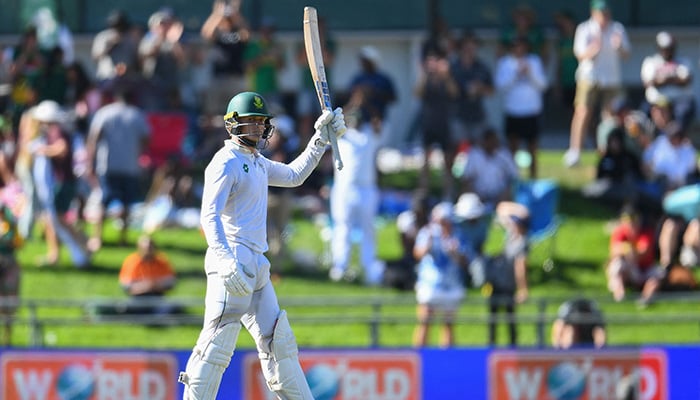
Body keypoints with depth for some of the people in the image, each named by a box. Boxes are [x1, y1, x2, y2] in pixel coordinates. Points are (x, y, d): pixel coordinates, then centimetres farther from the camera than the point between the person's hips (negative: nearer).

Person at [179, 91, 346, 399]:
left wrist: (322, 137, 27)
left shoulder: (257, 163, 20)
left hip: (255, 266, 10)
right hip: (232, 262, -10)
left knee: (277, 340, 13)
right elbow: (209, 215, -19)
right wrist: (227, 262, -32)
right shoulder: (226, 162, -9)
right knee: (218, 341, -14)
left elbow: (293, 176, 37)